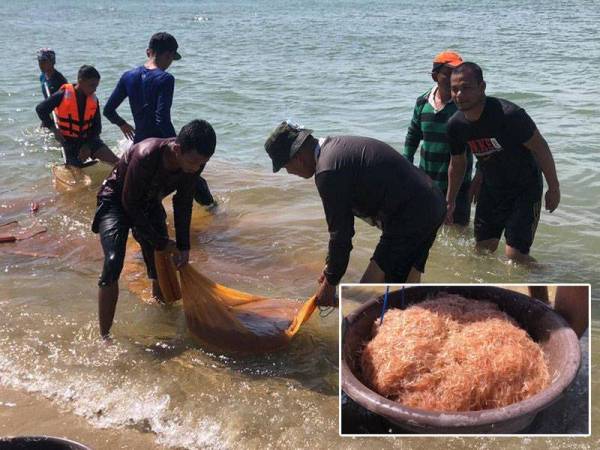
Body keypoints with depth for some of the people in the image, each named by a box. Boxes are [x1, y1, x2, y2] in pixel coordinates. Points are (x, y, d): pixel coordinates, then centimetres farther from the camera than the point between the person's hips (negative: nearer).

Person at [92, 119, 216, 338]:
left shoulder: (194, 159, -20)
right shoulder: (146, 156, -38)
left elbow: (183, 203, -4)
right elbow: (130, 204, -25)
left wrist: (183, 246, -4)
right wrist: (161, 243, -19)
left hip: (149, 203, 6)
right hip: (117, 201, -6)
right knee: (113, 264, -22)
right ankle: (104, 337, -15)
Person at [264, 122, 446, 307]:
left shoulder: (327, 172, -18)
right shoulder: (336, 146, 13)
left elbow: (340, 232, -12)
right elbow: (342, 219, 19)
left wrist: (330, 282, 2)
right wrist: (331, 265, 24)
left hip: (409, 219, -10)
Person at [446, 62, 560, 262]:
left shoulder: (509, 114, -29)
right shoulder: (455, 125, -10)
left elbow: (540, 147, -18)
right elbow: (457, 165, 7)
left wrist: (554, 188, -13)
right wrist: (450, 202, 13)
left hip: (525, 189, -6)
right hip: (490, 189, 6)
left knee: (515, 255, -10)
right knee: (482, 250, 12)